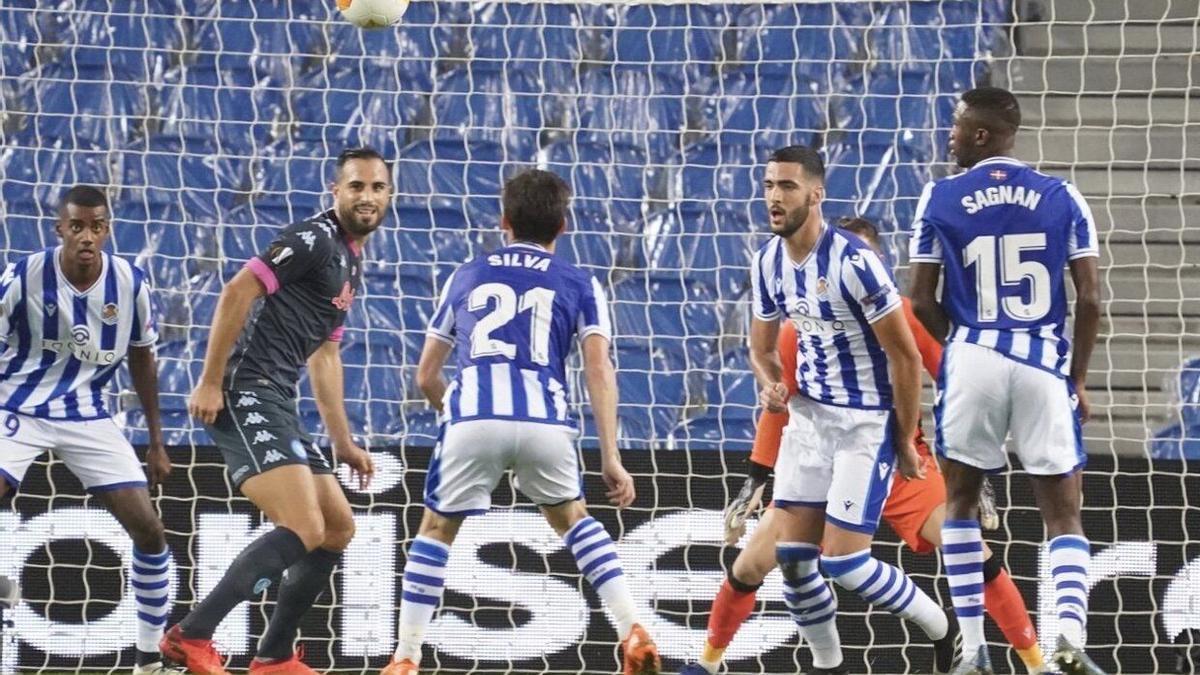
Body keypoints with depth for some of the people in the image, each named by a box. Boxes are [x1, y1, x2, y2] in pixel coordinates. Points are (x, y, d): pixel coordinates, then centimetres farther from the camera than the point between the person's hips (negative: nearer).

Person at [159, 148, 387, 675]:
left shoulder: (351, 264, 23)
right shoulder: (315, 238, -8)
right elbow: (237, 292, -17)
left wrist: (343, 442, 30)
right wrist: (210, 381, -22)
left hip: (276, 405, 10)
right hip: (247, 395, -10)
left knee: (338, 529, 14)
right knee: (304, 530, -21)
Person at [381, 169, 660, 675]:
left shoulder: (466, 277, 25)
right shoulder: (579, 284, 20)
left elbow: (426, 376, 29)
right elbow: (598, 369, 7)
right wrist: (611, 458, 5)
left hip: (472, 419, 0)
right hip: (546, 422, 0)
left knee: (437, 530, 19)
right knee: (572, 519, 26)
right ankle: (634, 634, 12)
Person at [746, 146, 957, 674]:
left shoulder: (853, 262, -21)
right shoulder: (768, 263, 1)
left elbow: (905, 355, -16)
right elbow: (761, 348, 15)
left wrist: (904, 442, -10)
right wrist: (771, 387, -9)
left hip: (868, 421, -7)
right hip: (809, 414, 7)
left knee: (843, 561, -10)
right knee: (790, 556, 0)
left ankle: (945, 633, 13)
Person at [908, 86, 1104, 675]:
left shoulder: (941, 198, 1)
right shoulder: (1061, 197, 4)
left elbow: (923, 301, 2)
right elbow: (1090, 299, 1)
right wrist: (1078, 377, 10)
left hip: (974, 361, 0)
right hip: (1046, 366, 1)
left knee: (960, 503, 17)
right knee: (1064, 516, 6)